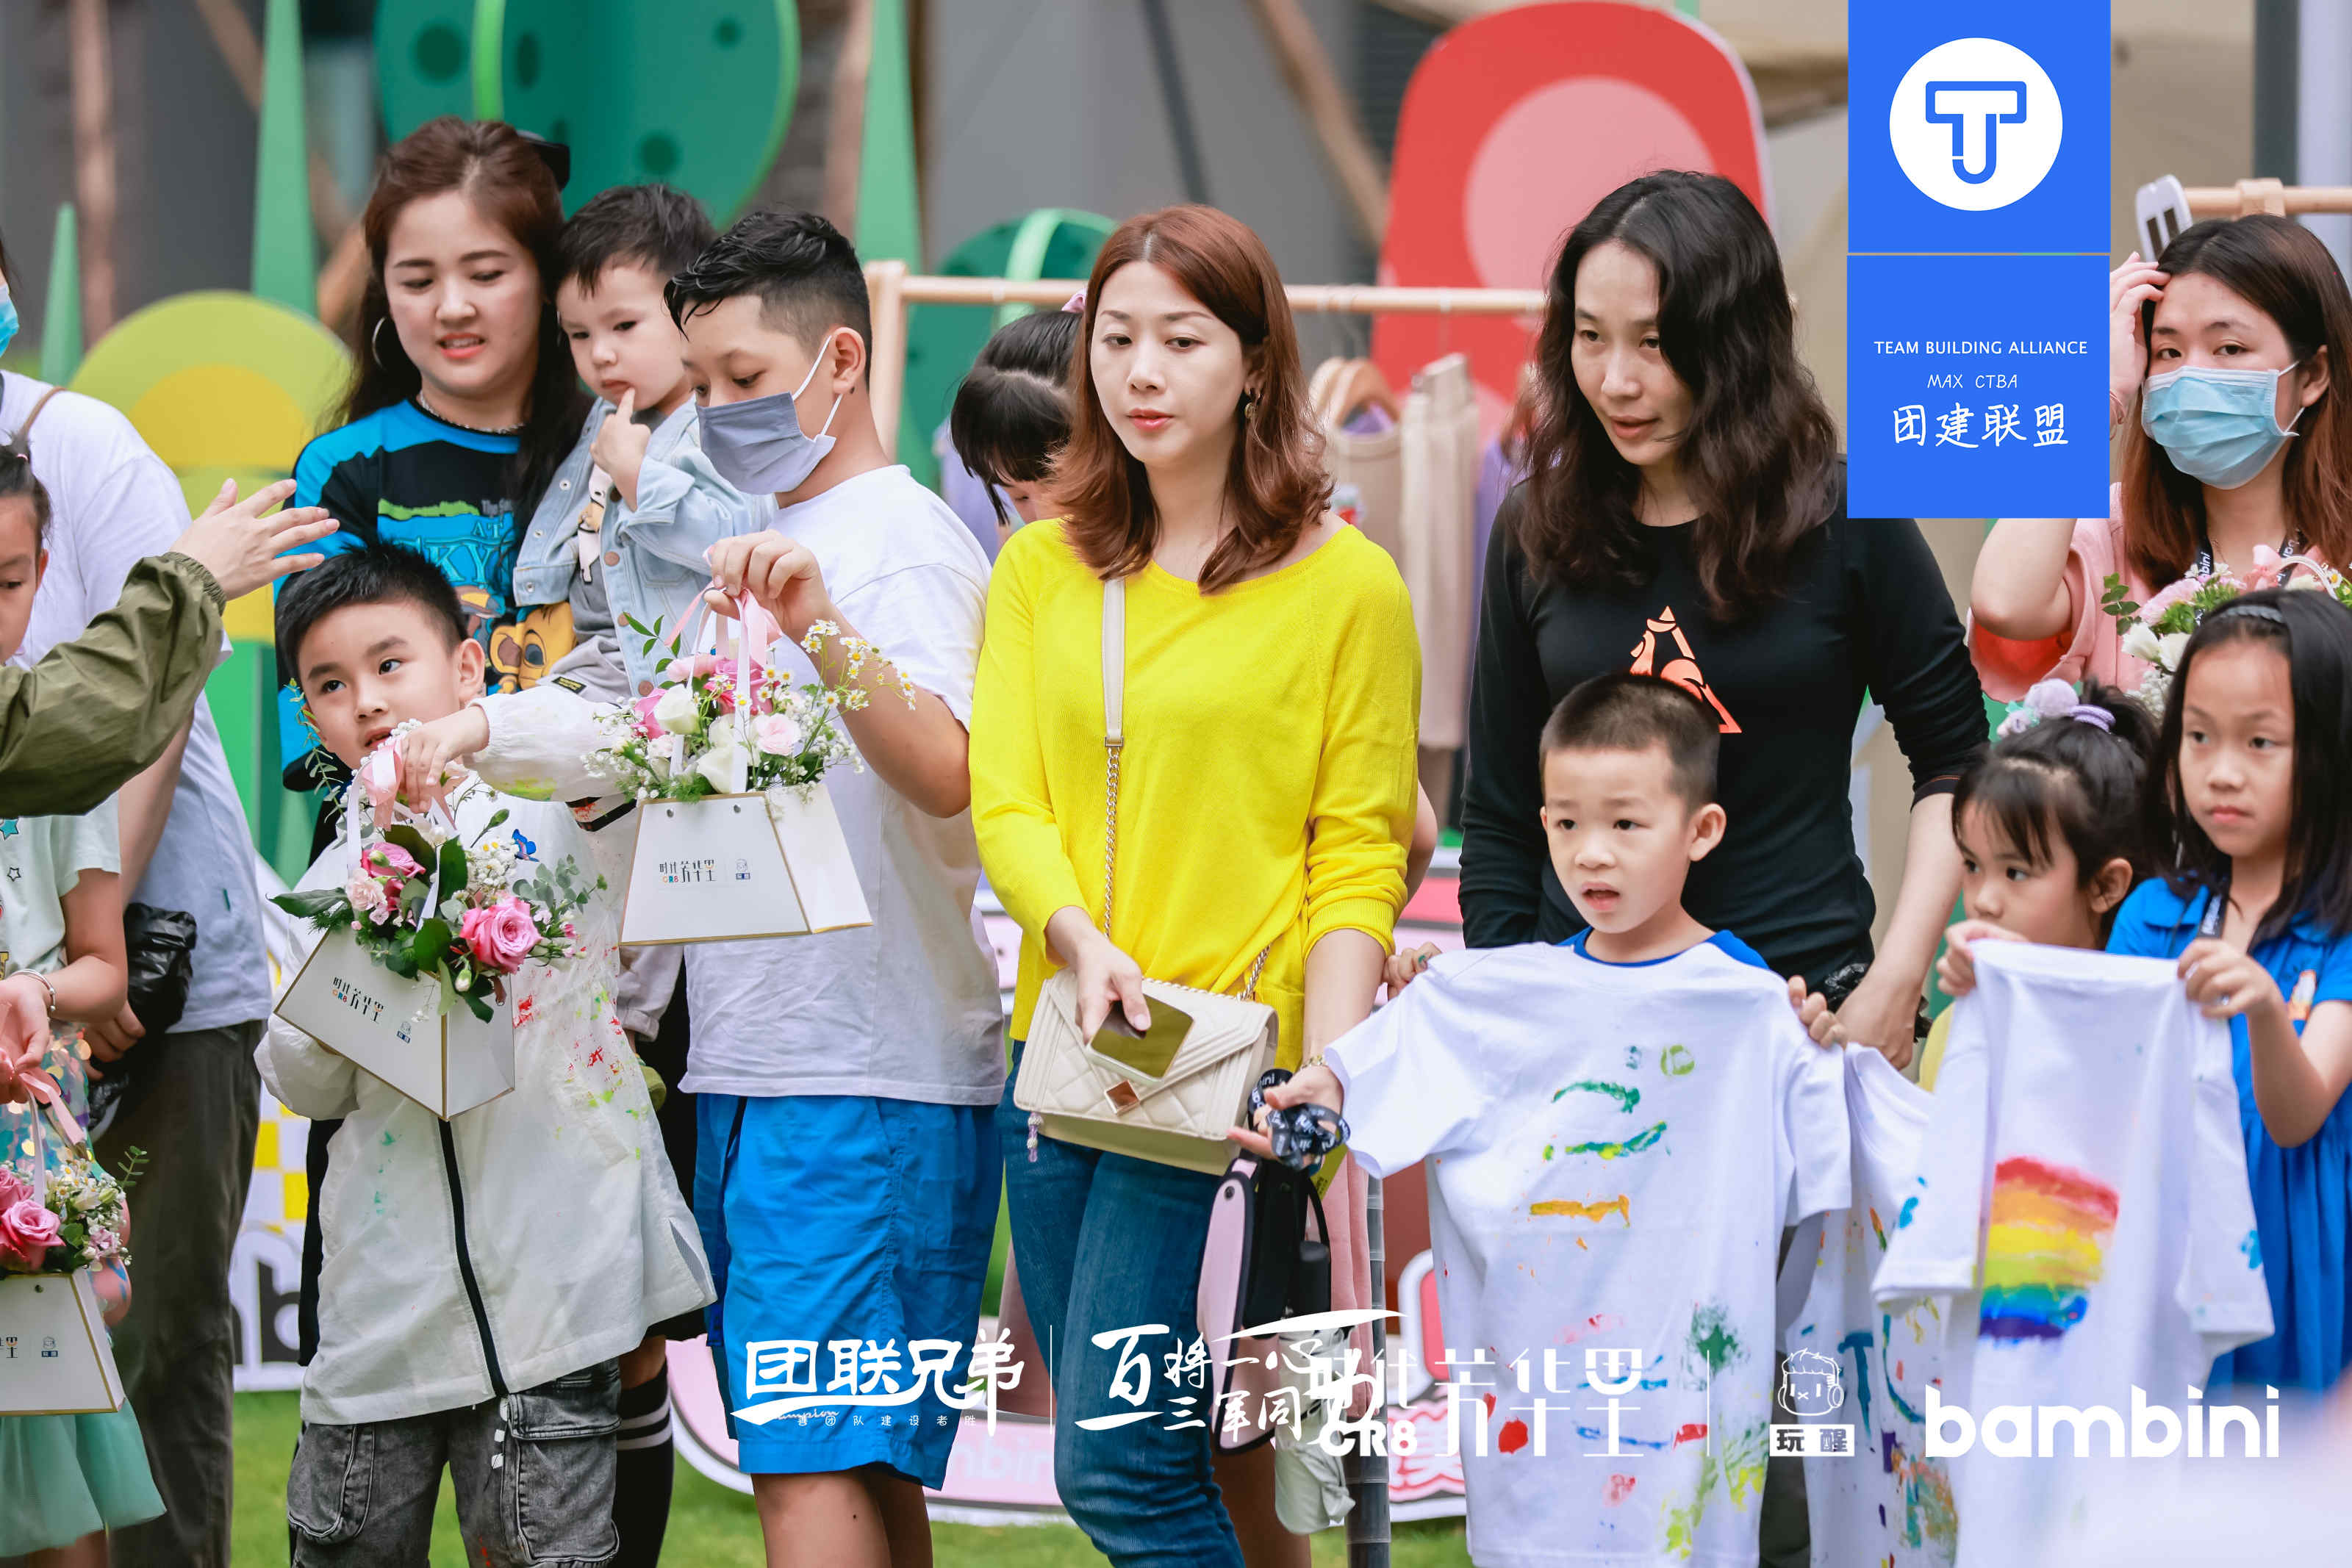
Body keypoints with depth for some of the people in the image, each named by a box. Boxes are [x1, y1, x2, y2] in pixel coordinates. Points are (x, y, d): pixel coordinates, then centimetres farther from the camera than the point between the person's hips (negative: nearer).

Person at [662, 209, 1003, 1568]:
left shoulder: (905, 542, -8)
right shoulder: (763, 546, 20)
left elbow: (943, 774, -25)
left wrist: (820, 626, -38)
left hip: (871, 1080, -9)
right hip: (744, 1072, 9)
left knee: (813, 1459, -15)